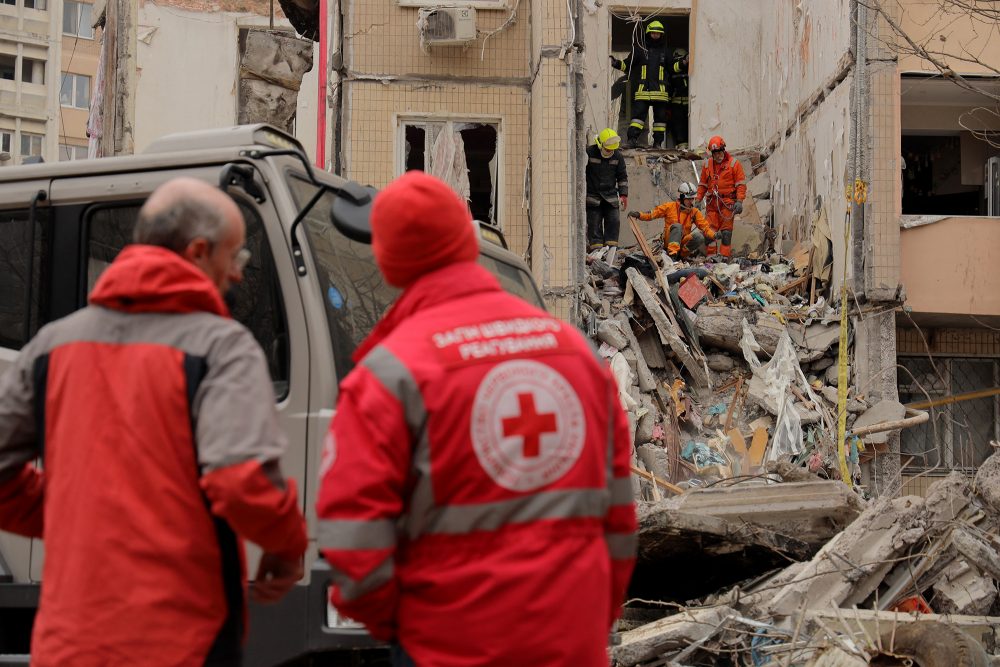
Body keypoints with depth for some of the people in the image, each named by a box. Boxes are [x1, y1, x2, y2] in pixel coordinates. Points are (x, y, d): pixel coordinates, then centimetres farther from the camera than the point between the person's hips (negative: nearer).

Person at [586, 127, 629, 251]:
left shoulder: (617, 156, 3)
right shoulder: (589, 153, -9)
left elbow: (622, 177, 12)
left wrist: (623, 194, 5)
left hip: (610, 196, 3)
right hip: (593, 195, -3)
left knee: (614, 221, -4)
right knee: (594, 223, -4)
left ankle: (611, 246, 2)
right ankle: (596, 247, -2)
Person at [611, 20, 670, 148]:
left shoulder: (665, 51, 16)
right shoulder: (639, 49, 10)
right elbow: (627, 65, 11)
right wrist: (615, 62, -3)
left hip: (660, 90, 2)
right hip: (643, 90, -2)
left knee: (660, 116, 4)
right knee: (638, 113, -12)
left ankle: (658, 142, 10)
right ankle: (632, 139, -16)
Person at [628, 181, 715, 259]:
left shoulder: (694, 212, 8)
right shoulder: (670, 207, 2)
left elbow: (704, 226, 1)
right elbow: (652, 214, 1)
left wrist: (714, 235, -17)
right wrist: (639, 215, -15)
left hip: (684, 243, 2)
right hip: (670, 242, -2)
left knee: (699, 237, -26)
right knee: (677, 226, -32)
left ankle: (682, 254, -18)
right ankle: (672, 253, -41)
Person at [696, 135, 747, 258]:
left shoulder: (733, 163, 1)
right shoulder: (707, 165, 14)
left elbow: (741, 184, -2)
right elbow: (702, 184, 20)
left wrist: (739, 201, -11)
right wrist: (698, 200, 11)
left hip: (727, 202, -4)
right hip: (712, 202, 4)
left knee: (726, 230, -5)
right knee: (710, 229, -1)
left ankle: (725, 255, -4)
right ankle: (711, 255, 3)